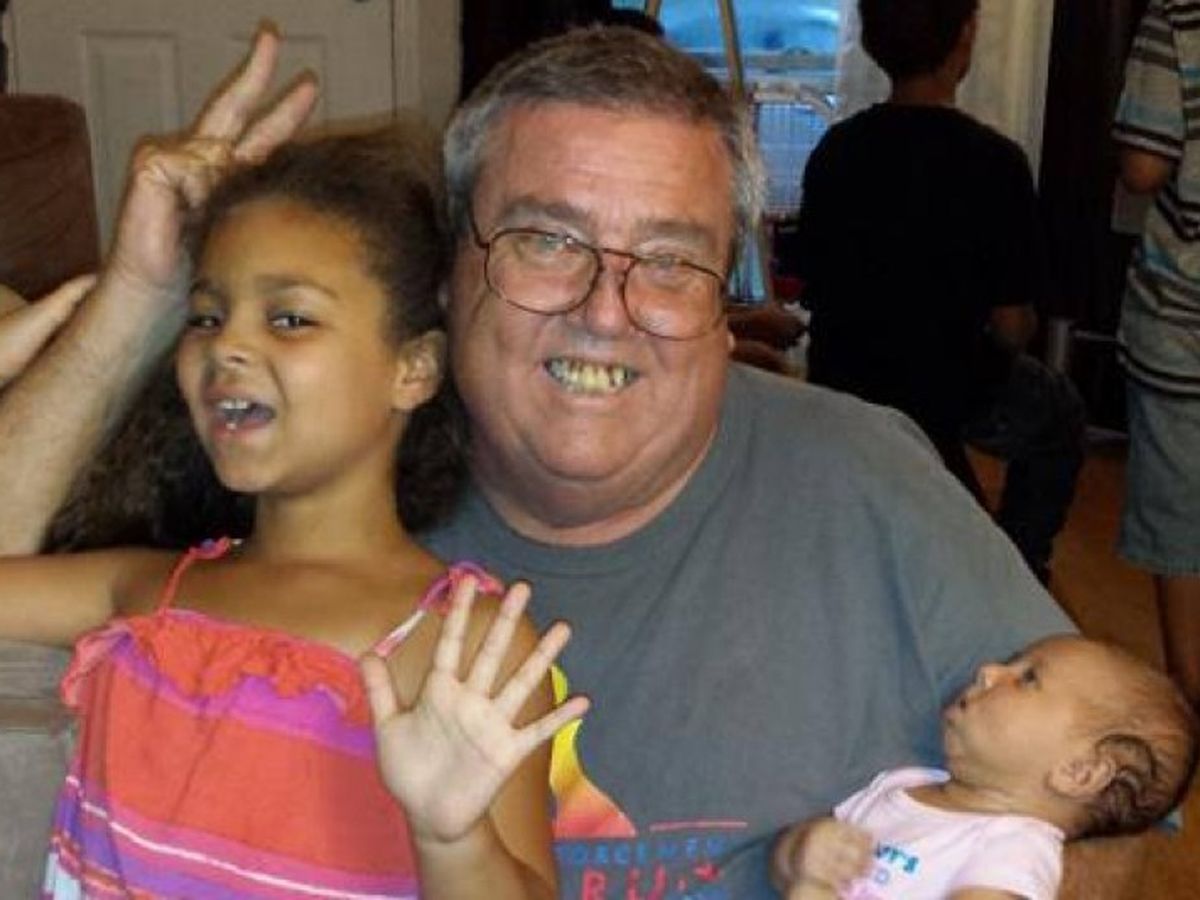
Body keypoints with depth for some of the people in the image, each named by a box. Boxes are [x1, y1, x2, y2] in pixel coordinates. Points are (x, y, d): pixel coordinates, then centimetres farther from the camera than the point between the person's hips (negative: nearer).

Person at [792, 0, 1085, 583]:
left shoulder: (834, 148, -6)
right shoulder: (994, 162, -20)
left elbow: (810, 284, 6)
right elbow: (1012, 329, -17)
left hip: (838, 383, 5)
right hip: (944, 394, -5)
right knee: (1060, 414, 27)